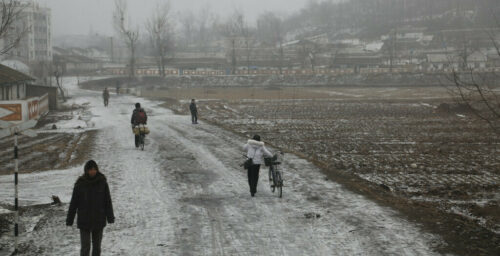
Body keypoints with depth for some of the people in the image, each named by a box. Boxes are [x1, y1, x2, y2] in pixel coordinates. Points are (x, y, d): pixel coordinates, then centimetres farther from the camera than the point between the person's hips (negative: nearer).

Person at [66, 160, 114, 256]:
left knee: (97, 246, 10)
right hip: (84, 221, -2)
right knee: (85, 247, -5)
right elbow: (74, 203, -2)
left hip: (99, 220, 2)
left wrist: (110, 217, -8)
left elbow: (108, 201, -1)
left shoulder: (102, 182, -3)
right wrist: (69, 220, -1)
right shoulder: (80, 183, -6)